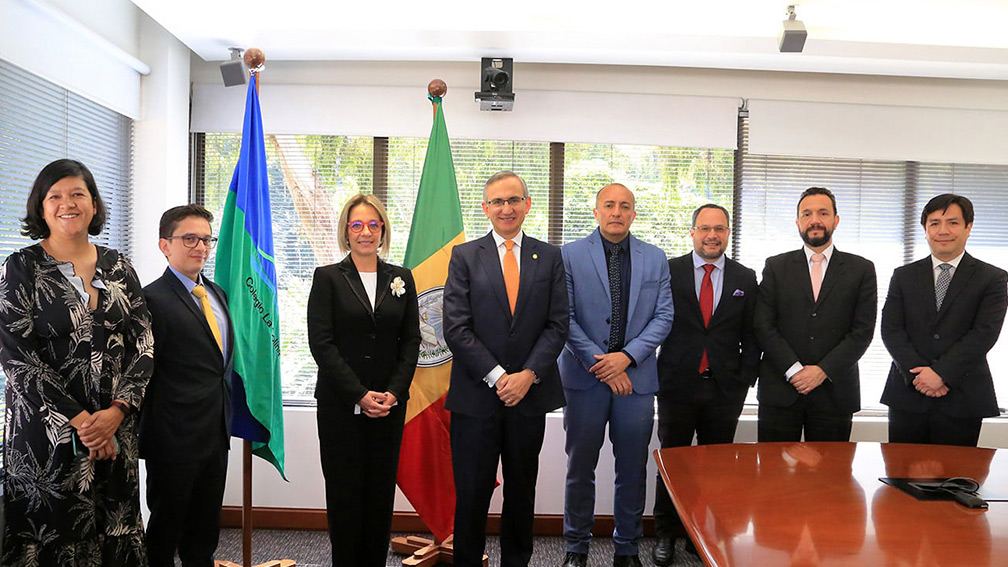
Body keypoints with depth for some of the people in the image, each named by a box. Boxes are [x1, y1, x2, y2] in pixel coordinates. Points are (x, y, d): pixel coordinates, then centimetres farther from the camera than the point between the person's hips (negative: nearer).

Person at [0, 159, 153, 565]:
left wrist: (116, 411, -10)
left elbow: (144, 345, 3)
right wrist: (79, 419, -13)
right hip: (47, 432, -3)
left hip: (116, 429, 3)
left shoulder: (118, 267, 7)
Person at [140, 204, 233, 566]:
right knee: (166, 524, 11)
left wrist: (225, 416, 14)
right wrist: (149, 435, -13)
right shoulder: (153, 300, -15)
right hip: (175, 438, -7)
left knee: (206, 528, 19)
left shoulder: (216, 292, 10)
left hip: (216, 433, 7)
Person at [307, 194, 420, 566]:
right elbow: (321, 342, -7)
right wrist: (359, 394, -13)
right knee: (344, 493, 4)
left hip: (389, 405, 2)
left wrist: (394, 392, -7)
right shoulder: (328, 277, 0)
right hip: (340, 405, -2)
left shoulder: (401, 279, 8)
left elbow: (411, 341, 6)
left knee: (381, 493, 7)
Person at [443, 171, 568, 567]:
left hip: (530, 393, 2)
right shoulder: (464, 256, 1)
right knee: (471, 496, 5)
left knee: (521, 494, 14)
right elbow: (455, 327, -6)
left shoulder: (549, 257, 6)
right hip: (476, 396, -2)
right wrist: (497, 377, -12)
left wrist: (527, 375, -11)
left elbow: (557, 325, 1)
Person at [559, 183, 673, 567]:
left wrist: (627, 356, -11)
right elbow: (565, 318, -5)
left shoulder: (655, 259, 7)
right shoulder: (570, 255, -1)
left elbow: (663, 317, 3)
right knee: (580, 468, 9)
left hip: (636, 377, 2)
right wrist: (601, 364, -11)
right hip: (585, 377, -2)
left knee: (633, 470, 10)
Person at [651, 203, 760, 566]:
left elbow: (751, 336, 7)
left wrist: (745, 380, 0)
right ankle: (666, 535, 23)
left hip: (725, 388, 2)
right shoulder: (669, 271, -1)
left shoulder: (745, 278, 6)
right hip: (677, 384, -1)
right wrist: (655, 373, -5)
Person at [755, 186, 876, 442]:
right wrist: (794, 370, -11)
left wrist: (823, 370, -10)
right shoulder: (776, 267, 6)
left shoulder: (861, 270, 7)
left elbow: (863, 330, 0)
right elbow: (763, 326, 0)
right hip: (780, 390, 0)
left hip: (834, 390, 0)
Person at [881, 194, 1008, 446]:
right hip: (907, 395, 2)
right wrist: (919, 374, -13)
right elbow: (891, 330, 0)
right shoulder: (904, 276, 9)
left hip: (962, 399, -1)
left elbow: (984, 334, -8)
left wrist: (941, 373, -16)